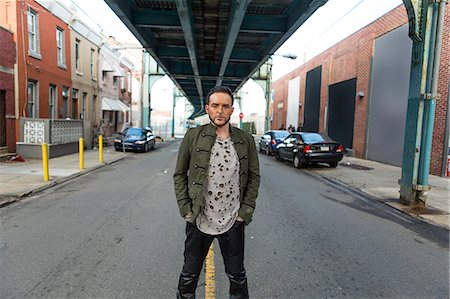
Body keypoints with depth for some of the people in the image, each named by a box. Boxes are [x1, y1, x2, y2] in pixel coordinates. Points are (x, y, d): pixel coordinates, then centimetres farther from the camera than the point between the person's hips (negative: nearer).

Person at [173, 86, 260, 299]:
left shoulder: (246, 140, -2)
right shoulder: (193, 136, -5)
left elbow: (254, 176, 5)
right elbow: (179, 174, 1)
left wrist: (246, 210, -3)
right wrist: (185, 209, -5)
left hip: (233, 222, 1)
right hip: (198, 220, 0)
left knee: (237, 276, 18)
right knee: (189, 275, 18)